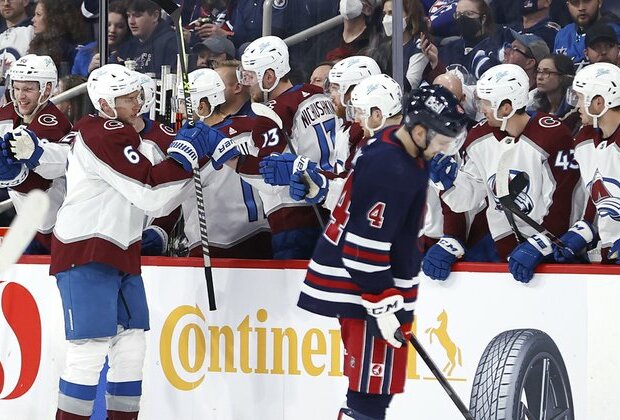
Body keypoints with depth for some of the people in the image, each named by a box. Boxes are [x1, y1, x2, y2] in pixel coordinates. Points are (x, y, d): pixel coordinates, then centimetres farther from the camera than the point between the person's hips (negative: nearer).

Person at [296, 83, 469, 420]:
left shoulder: (392, 144, 7)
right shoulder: (391, 171, -25)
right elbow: (365, 246, -26)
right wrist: (384, 306, -24)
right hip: (361, 290, -10)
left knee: (371, 383, 16)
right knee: (372, 391, -10)